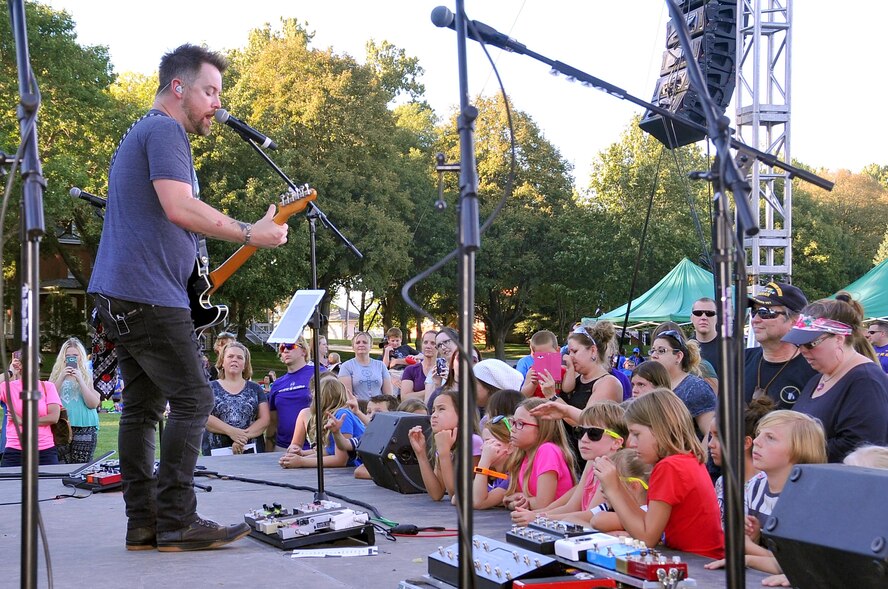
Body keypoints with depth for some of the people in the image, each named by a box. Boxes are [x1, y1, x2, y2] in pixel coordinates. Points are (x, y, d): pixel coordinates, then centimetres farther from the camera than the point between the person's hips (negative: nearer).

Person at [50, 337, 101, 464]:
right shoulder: (56, 374, 11)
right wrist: (61, 378, -9)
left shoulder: (88, 375, 6)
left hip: (84, 426, -1)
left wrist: (80, 381, -9)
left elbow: (93, 404, -3)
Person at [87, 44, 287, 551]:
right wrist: (250, 234, -18)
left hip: (121, 295, 11)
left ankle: (143, 522, 9)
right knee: (193, 399, -9)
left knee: (144, 405, 8)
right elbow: (180, 208, -22)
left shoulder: (140, 134, 25)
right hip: (149, 294, -11)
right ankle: (177, 521, -9)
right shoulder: (165, 130, -9)